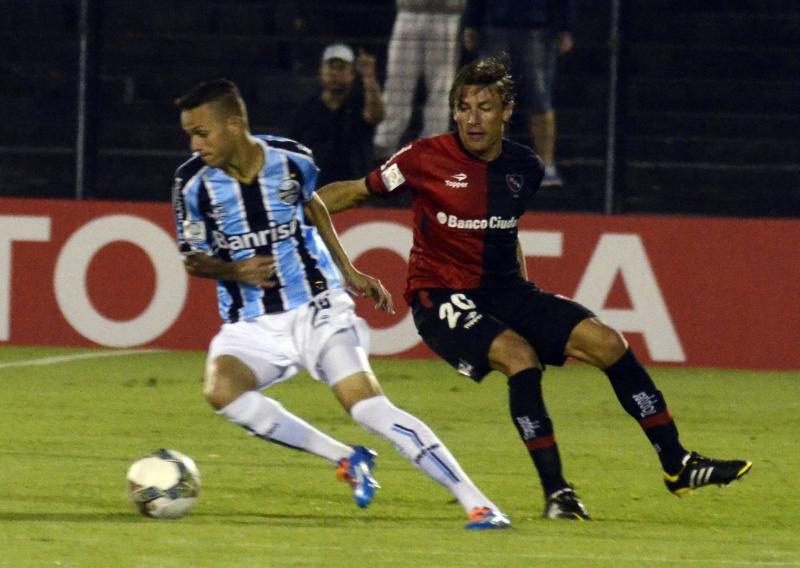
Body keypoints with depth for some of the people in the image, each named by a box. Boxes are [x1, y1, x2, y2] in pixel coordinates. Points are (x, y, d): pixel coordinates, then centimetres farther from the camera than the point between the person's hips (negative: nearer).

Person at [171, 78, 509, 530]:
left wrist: (348, 271, 16)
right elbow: (193, 259, 3)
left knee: (368, 405, -19)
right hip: (251, 325, 1)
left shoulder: (291, 159, -8)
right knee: (221, 389, -29)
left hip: (316, 309, -1)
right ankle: (345, 459, -14)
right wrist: (233, 271, -18)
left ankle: (477, 504, -15)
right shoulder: (194, 183, -11)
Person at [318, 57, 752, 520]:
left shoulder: (525, 168, 4)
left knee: (606, 342, -8)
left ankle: (677, 465, 1)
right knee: (519, 355, -32)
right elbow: (354, 192, -1)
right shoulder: (427, 159, -10)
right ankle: (556, 493, -27)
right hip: (442, 298, -5)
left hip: (505, 292, 5)